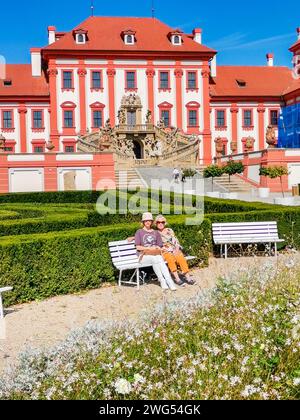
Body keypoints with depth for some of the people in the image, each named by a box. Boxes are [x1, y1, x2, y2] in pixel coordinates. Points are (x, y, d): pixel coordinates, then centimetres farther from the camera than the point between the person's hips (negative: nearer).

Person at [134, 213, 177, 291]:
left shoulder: (156, 233, 21)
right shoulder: (139, 232, 9)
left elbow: (160, 246, 16)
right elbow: (138, 247, 0)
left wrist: (159, 248, -8)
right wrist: (150, 248, -9)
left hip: (156, 255, 2)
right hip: (144, 256, -2)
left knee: (161, 261, -32)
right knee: (154, 259, -35)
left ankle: (170, 282, -44)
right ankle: (162, 281, -35)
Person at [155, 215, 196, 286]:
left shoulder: (170, 230, 18)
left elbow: (176, 241, 10)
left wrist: (177, 249, -8)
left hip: (175, 250, 2)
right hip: (165, 252, -2)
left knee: (181, 257, -30)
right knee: (171, 258, -35)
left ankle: (187, 277, -32)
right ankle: (177, 278, -34)